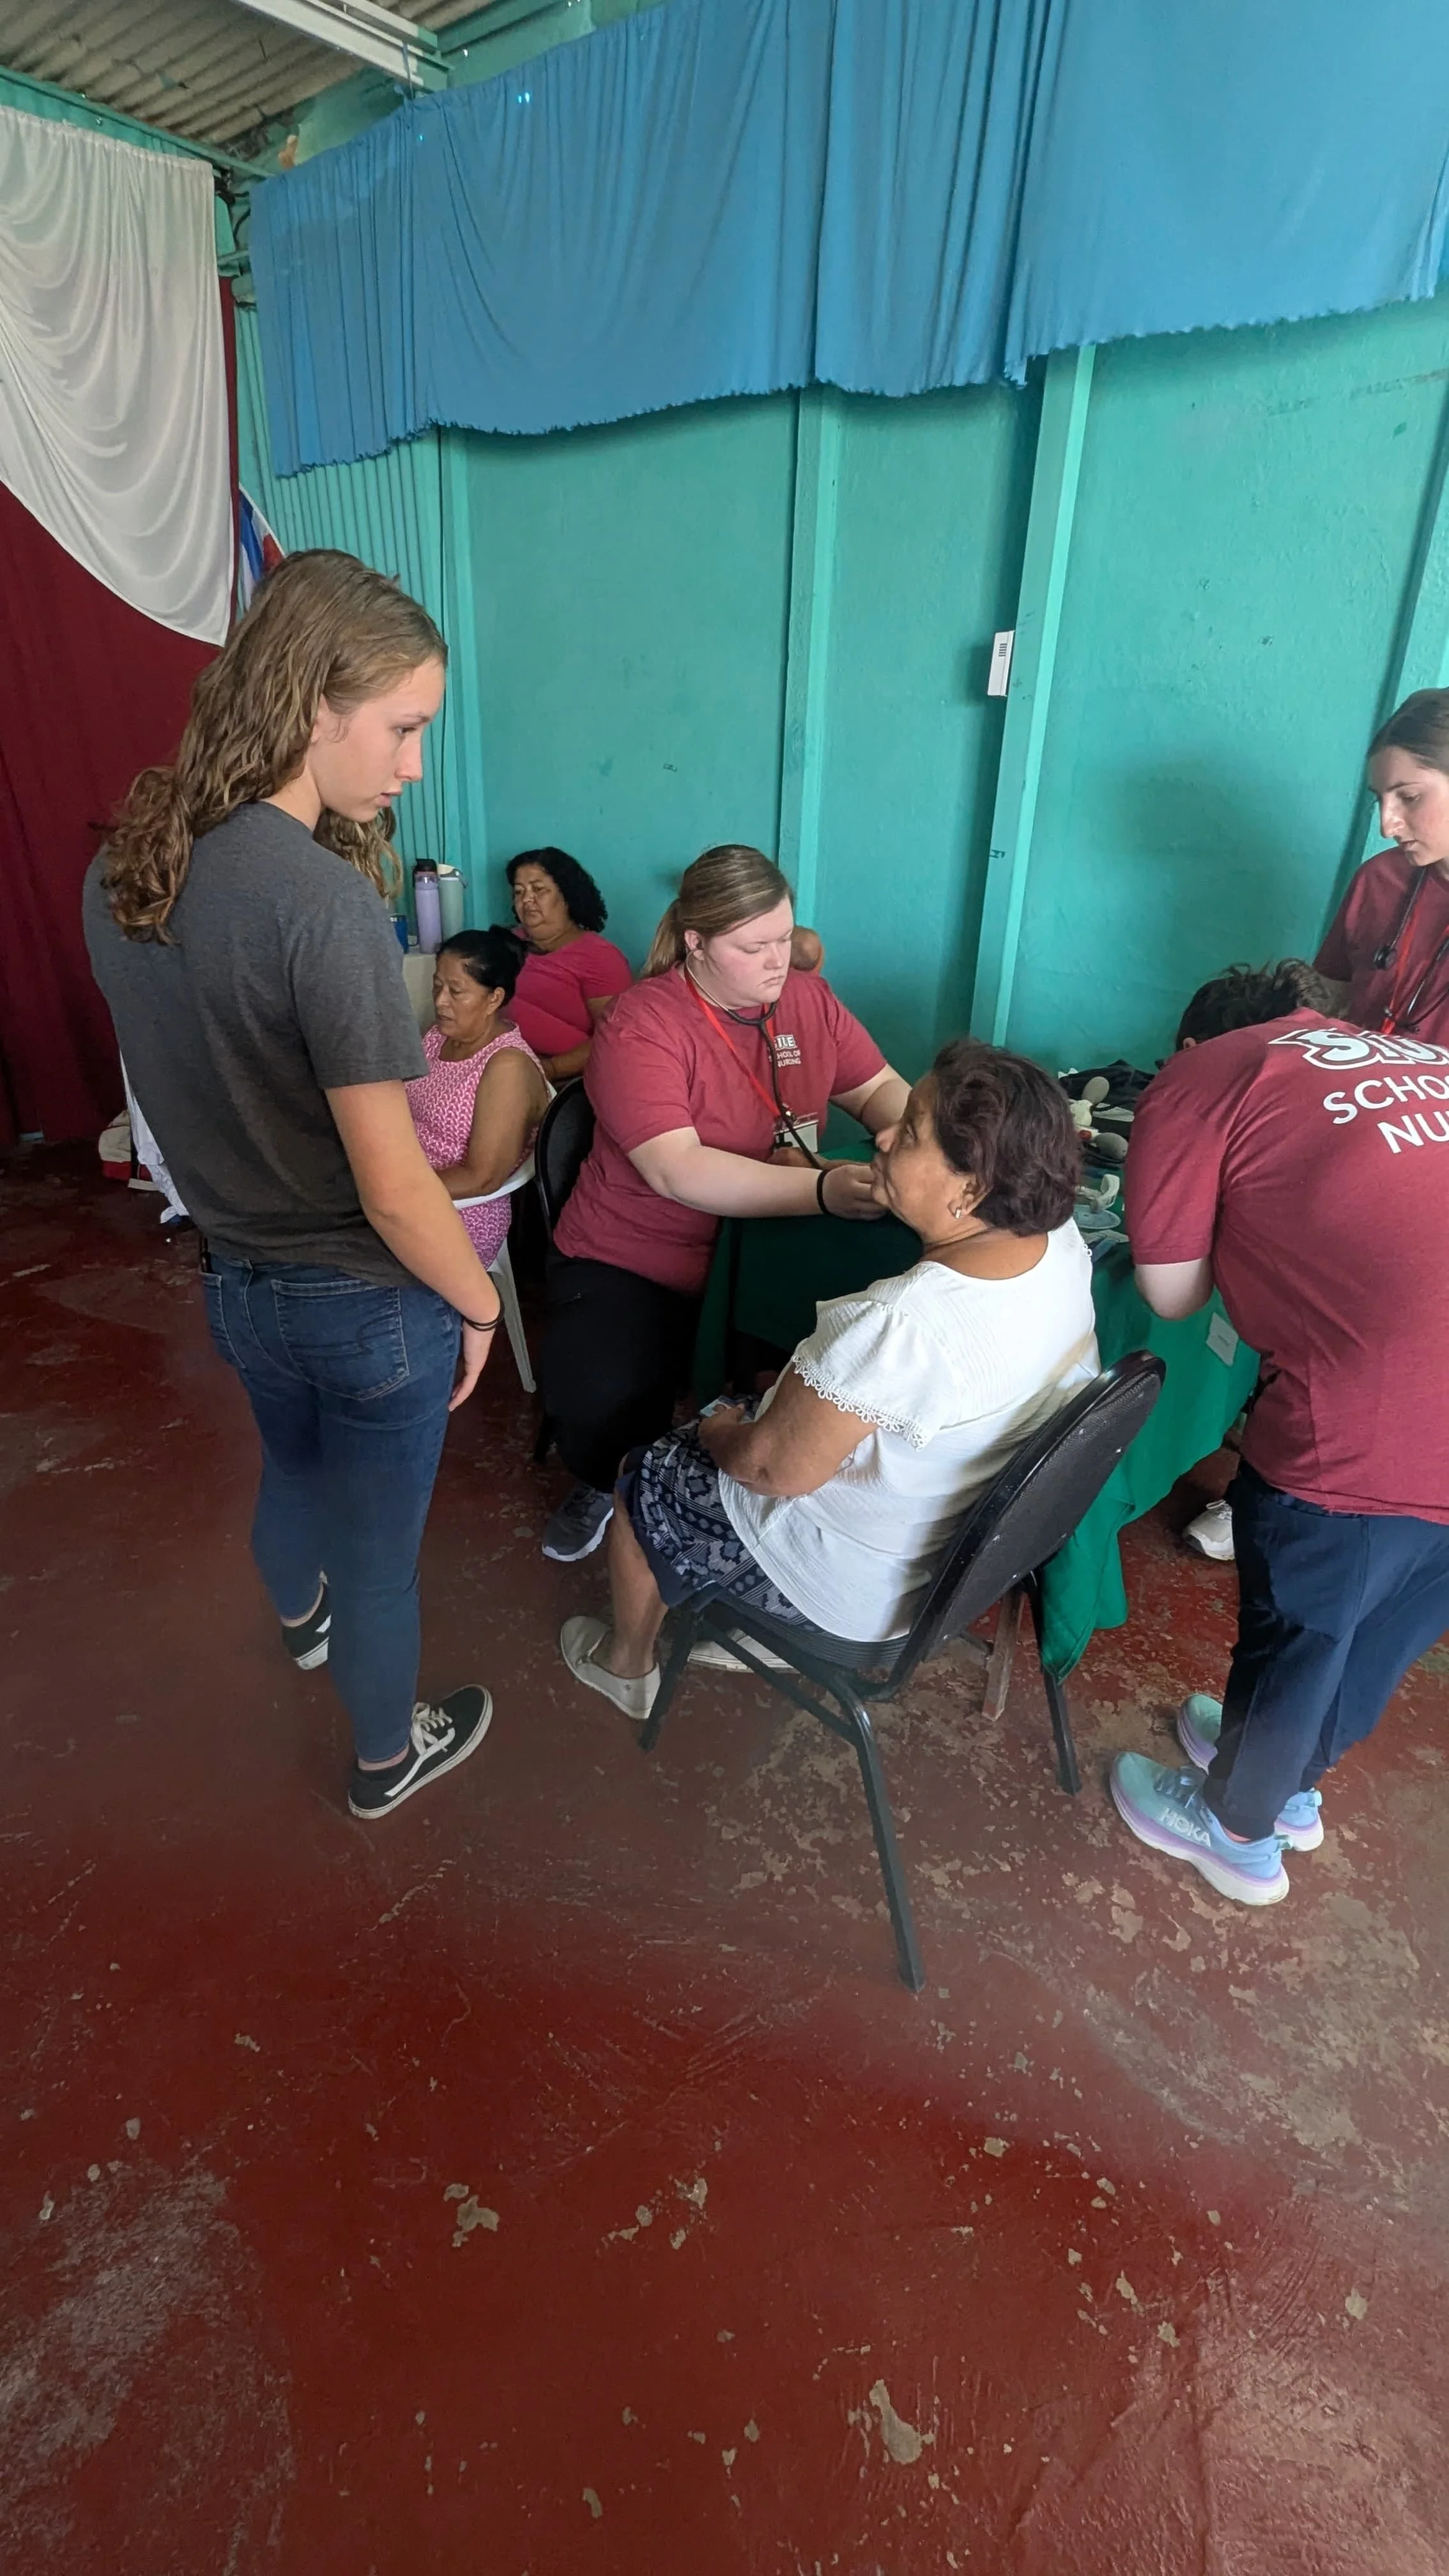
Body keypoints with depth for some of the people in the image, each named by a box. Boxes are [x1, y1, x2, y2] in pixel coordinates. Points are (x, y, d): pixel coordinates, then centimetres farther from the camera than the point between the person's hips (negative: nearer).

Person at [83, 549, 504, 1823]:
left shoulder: (125, 865, -3)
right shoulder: (323, 904, -28)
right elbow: (393, 1189, -25)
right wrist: (479, 1304, -11)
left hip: (233, 1276, 7)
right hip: (365, 1302, -7)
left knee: (293, 1462, 34)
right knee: (379, 1539, 16)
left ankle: (302, 1617, 66)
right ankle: (390, 1757, 44)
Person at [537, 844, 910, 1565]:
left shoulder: (807, 999, 3)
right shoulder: (640, 1025, -15)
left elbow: (880, 1088, 9)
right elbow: (675, 1170, -26)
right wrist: (824, 1191, -36)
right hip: (633, 1267, -4)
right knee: (595, 1401, -28)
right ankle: (607, 1483, 12)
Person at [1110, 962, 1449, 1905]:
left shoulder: (1199, 1076, 1)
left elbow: (1171, 1292, 2)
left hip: (1367, 1434, -6)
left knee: (1293, 1638, 19)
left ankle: (1235, 1828, 46)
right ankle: (1295, 1786, 55)